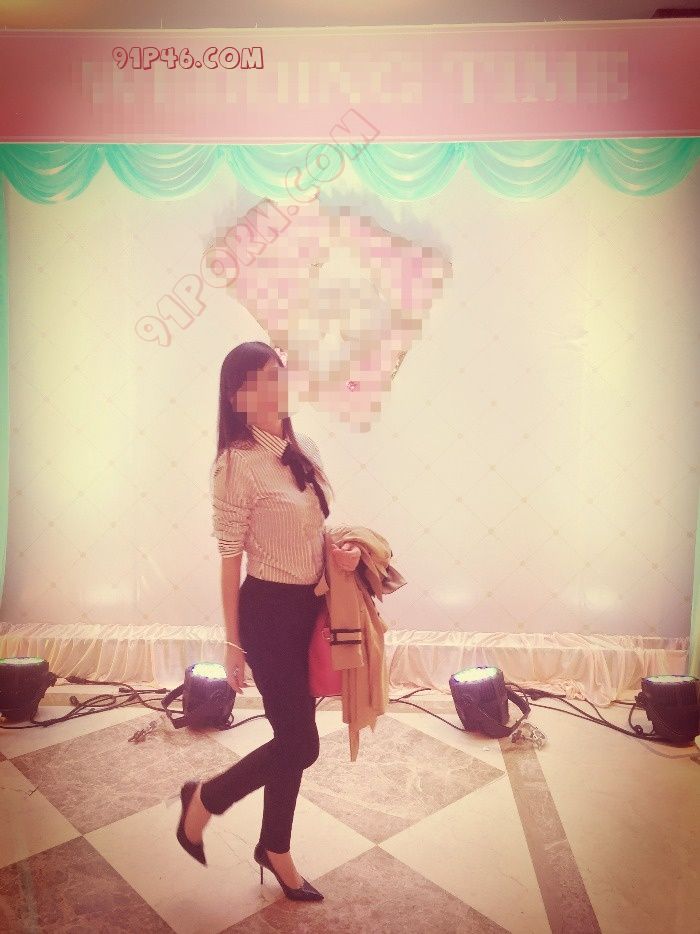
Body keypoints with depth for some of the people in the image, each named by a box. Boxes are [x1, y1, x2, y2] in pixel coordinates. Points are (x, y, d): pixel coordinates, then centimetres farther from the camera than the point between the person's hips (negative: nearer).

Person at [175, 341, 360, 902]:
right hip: (269, 610, -7)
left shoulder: (305, 449, 4)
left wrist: (346, 550, -6)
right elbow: (231, 560, -13)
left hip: (310, 606, 7)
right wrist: (233, 643, -9)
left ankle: (275, 849, 40)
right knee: (301, 743, 2)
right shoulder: (238, 464, -17)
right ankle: (204, 799, 27)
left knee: (292, 737, 18)